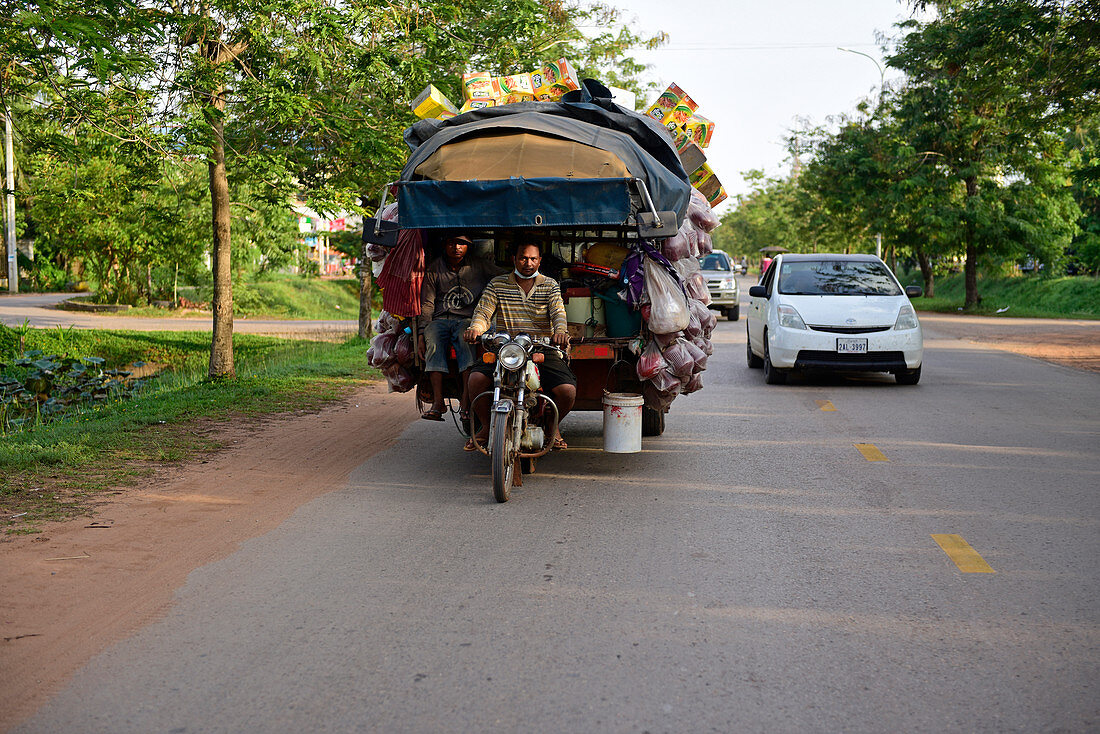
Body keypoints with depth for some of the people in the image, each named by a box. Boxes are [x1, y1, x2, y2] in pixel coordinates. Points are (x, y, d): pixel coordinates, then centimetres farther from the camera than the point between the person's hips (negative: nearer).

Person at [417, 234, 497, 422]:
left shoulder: (478, 266, 11)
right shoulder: (434, 269, 12)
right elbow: (427, 304, 8)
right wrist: (421, 334, -3)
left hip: (467, 320, -1)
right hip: (439, 320, 1)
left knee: (467, 339, -36)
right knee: (433, 344, -33)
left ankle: (465, 401, -40)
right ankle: (437, 402, -37)